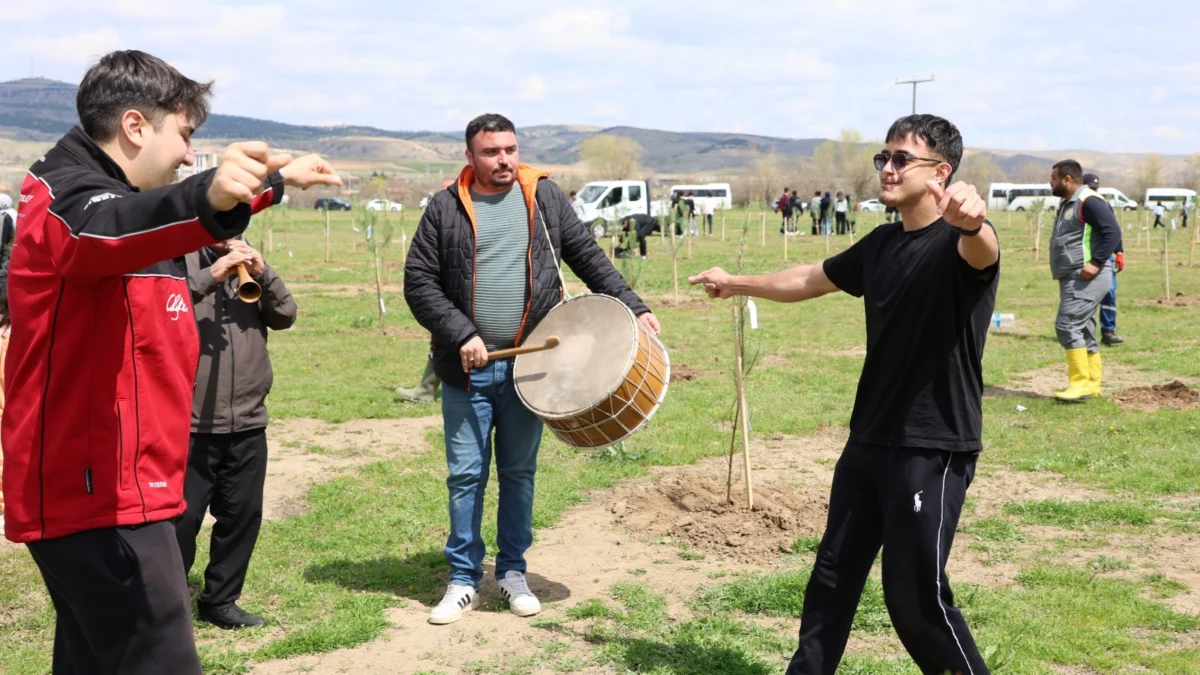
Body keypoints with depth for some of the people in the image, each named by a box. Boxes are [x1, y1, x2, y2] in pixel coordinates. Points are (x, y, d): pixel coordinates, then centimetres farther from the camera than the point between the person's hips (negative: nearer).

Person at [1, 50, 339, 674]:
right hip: (101, 492, -11)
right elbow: (109, 228, -39)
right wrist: (208, 198, -59)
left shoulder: (104, 189, 19)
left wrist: (278, 180, 48)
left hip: (95, 486, 11)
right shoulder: (68, 200, -13)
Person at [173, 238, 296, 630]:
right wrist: (210, 276, -28)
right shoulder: (179, 257, -4)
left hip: (248, 421, 6)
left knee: (243, 514, 11)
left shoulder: (247, 261, 14)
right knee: (181, 517, 1)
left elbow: (285, 316, 6)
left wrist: (263, 274, -9)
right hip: (190, 421, -5)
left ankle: (219, 600, 25)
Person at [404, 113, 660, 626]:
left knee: (519, 472, 10)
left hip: (527, 363, 1)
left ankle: (512, 573, 24)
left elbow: (587, 256, 7)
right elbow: (419, 281, -3)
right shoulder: (445, 208, -1)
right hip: (467, 368, -1)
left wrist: (632, 307, -1)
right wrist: (462, 335, -13)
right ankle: (464, 580, 17)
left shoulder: (544, 196, 5)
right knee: (466, 475, 4)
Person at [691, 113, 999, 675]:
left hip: (934, 450, -7)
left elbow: (983, 251, -39)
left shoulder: (958, 241, -14)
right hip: (868, 440, 8)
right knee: (834, 572, 16)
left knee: (916, 596, -4)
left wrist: (973, 223, -62)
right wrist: (736, 284, 34)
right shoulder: (881, 243, 10)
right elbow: (810, 280, 24)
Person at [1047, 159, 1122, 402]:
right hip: (1072, 279, 11)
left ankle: (1081, 383, -12)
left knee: (1067, 325, -15)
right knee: (1083, 330, 12)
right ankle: (1092, 384, 17)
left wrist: (1096, 263, -26)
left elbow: (1113, 232, -21)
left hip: (1087, 278, -11)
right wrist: (1060, 269, 13)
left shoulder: (1089, 201, -14)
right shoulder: (1068, 204, 18)